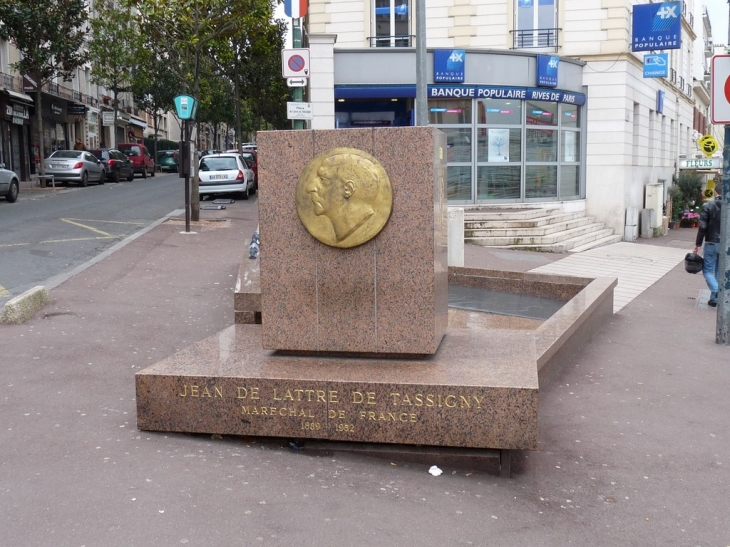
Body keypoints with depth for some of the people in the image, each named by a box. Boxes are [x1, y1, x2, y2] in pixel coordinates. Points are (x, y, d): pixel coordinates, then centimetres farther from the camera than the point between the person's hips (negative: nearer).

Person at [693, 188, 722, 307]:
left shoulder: (707, 206, -9)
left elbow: (703, 227, -10)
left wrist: (698, 244, -4)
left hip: (711, 243, -3)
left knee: (708, 270, 6)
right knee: (719, 272, 13)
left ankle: (716, 291, -18)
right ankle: (714, 297, 13)